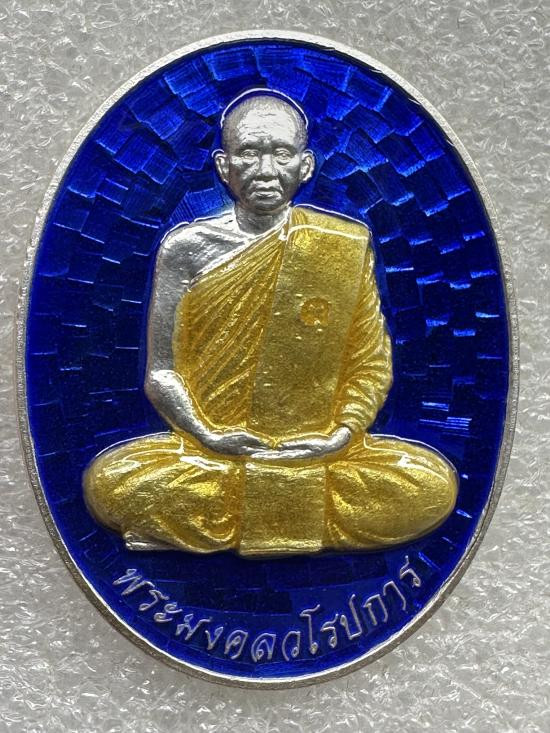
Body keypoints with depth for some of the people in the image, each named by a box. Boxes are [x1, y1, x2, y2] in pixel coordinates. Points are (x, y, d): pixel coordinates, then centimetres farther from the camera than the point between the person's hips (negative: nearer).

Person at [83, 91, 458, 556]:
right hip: (211, 458, -1)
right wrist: (207, 437, -14)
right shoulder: (186, 248, 0)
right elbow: (162, 372, 1)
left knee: (433, 486, -21)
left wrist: (341, 436, -11)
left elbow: (370, 365, 4)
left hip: (321, 460, 2)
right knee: (109, 482, -26)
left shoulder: (347, 246, 2)